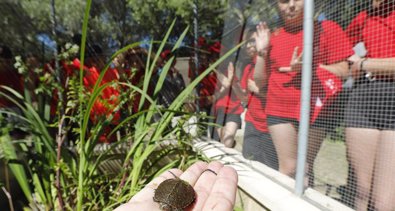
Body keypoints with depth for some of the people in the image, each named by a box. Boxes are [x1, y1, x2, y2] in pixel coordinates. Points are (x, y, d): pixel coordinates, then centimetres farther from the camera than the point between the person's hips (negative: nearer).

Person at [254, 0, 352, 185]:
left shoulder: (327, 29, 3)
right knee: (288, 166, 1)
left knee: (305, 167, 3)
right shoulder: (272, 37, 10)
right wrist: (261, 52, -2)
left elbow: (342, 71, -3)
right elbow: (259, 81, 11)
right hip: (279, 112, 2)